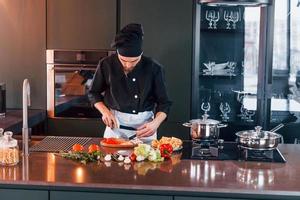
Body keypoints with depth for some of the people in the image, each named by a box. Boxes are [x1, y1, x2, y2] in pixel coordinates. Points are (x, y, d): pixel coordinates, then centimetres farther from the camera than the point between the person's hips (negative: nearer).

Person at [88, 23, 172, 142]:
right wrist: (105, 112, -10)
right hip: (116, 123, 1)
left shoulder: (154, 69, -10)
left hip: (145, 126, 0)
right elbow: (94, 93, 7)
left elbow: (164, 103, -4)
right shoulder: (106, 65, -7)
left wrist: (156, 123, -22)